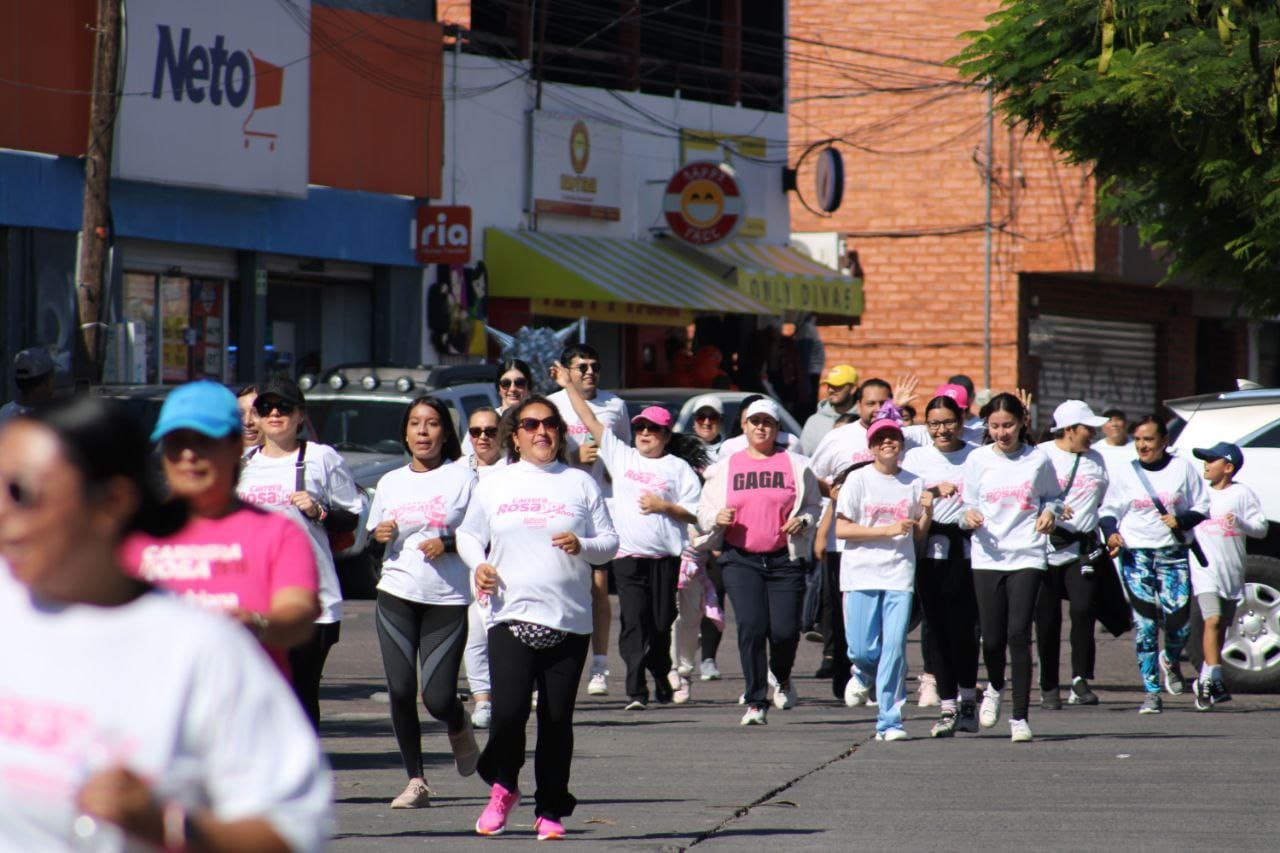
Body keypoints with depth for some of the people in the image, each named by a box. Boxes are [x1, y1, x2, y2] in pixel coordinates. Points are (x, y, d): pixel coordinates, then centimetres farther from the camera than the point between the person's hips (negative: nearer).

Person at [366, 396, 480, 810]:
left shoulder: (462, 478, 0)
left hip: (448, 599, -3)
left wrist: (449, 543, -15)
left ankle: (459, 727, 30)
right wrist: (381, 535, -2)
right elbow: (374, 533, 20)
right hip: (397, 595, 3)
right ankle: (415, 780, 5)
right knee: (401, 691, -6)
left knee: (438, 696, -6)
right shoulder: (390, 482, 11)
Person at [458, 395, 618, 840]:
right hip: (511, 615, 0)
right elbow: (468, 534, 20)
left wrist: (581, 545, -13)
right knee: (508, 709, -15)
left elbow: (610, 543, 8)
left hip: (569, 620, 0)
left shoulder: (580, 483, 8)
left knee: (557, 719, 0)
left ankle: (551, 811, 12)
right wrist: (478, 564, -1)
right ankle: (502, 788, 12)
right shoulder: (494, 484, 11)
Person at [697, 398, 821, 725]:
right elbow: (703, 512, 14)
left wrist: (802, 521, -7)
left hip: (785, 560, 0)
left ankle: (783, 679, 29)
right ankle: (755, 703, -5)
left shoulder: (795, 466, 8)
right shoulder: (725, 468, 11)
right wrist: (717, 518, -8)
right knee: (751, 627, -13)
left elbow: (814, 506, 14)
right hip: (741, 560, 0)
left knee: (785, 630, -6)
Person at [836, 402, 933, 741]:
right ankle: (864, 674, 34)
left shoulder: (913, 483, 9)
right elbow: (841, 529, -6)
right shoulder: (858, 480, 0)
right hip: (861, 573, -2)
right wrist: (888, 530, -13)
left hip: (899, 574, 2)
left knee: (894, 647, -8)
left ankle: (889, 721, -1)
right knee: (863, 648, -3)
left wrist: (927, 512, -5)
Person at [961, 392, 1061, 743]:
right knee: (992, 638, -1)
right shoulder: (977, 460, 5)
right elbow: (968, 506, 10)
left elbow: (1051, 496, 17)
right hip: (987, 557, 1)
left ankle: (1020, 717, -4)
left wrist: (1049, 513, -4)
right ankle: (995, 686, 34)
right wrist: (969, 517, -12)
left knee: (1018, 635, -10)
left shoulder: (1038, 460, 3)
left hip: (1027, 556, -1)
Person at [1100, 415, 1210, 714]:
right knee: (1145, 624, -9)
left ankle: (1170, 661, 29)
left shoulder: (1183, 469, 5)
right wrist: (1111, 533, -9)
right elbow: (1109, 510, 12)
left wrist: (1181, 520, -12)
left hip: (1174, 554, 0)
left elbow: (1202, 508, 9)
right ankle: (1151, 692, -5)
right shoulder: (1124, 472, 7)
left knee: (1178, 620, -7)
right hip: (1136, 554, 0)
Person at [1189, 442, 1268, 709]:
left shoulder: (1243, 494, 1)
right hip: (1205, 567, -1)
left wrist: (1240, 523, -18)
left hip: (1232, 569, 1)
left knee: (1221, 626, 9)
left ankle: (1206, 680, 21)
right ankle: (1214, 680, -20)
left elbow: (1261, 529, -2)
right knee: (1213, 620, -17)